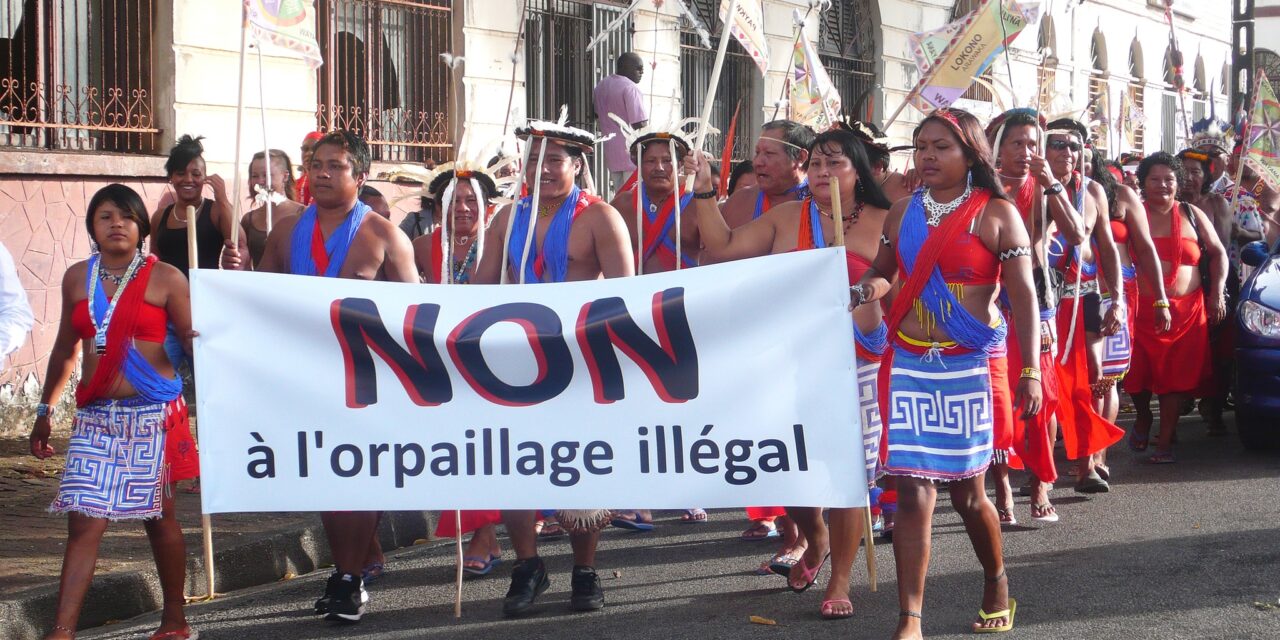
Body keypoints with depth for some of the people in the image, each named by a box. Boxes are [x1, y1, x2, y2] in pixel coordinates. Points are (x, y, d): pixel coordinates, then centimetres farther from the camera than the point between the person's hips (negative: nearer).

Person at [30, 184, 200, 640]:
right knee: (84, 522, -5)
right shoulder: (77, 278, 10)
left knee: (159, 517, 7)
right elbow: (66, 348, 20)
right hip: (95, 418, 3)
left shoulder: (165, 278, -1)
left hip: (152, 415, -3)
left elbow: (194, 342, -3)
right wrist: (46, 409, 22)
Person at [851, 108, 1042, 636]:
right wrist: (862, 291, -4)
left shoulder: (997, 214, -2)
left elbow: (1023, 296, -5)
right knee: (912, 492, -4)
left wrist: (1030, 370, -13)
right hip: (908, 364, 3)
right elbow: (882, 273, 20)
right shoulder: (903, 213, 9)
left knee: (966, 492, 6)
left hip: (969, 365, -3)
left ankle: (997, 583, 34)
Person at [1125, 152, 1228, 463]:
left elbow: (1218, 253, 13)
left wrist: (1218, 293, 4)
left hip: (1186, 310, 1)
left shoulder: (1192, 215, 10)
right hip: (1142, 308, -1)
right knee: (1138, 376, -2)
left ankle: (1165, 443, 6)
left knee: (1175, 378, 0)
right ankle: (1144, 415, 30)